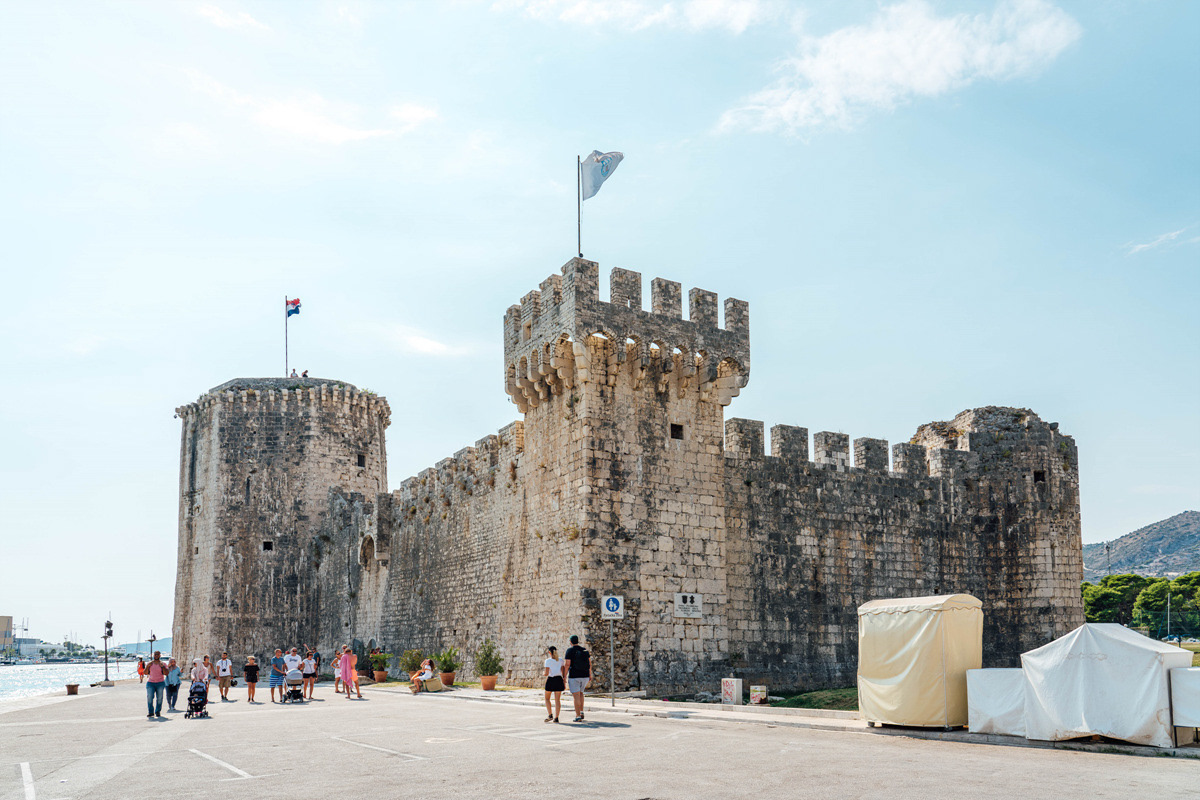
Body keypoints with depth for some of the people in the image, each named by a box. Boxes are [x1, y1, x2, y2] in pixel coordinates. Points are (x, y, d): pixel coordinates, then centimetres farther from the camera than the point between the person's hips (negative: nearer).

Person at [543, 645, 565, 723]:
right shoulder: (561, 661, 6)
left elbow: (546, 673, -13)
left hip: (550, 680, -4)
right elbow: (563, 672, 4)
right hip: (559, 679, 4)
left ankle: (550, 715, 6)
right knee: (557, 700, 6)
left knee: (547, 698, 16)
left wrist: (543, 674, 9)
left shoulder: (548, 661, -7)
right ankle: (556, 717, 2)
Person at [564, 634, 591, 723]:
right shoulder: (585, 650, 7)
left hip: (574, 676, -5)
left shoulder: (569, 650, -7)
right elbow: (589, 663, 8)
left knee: (576, 695, -3)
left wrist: (564, 677, -9)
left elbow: (567, 664, -13)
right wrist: (590, 675, 16)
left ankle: (578, 716, -6)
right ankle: (581, 712, 18)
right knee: (580, 692, 24)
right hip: (585, 676, 5)